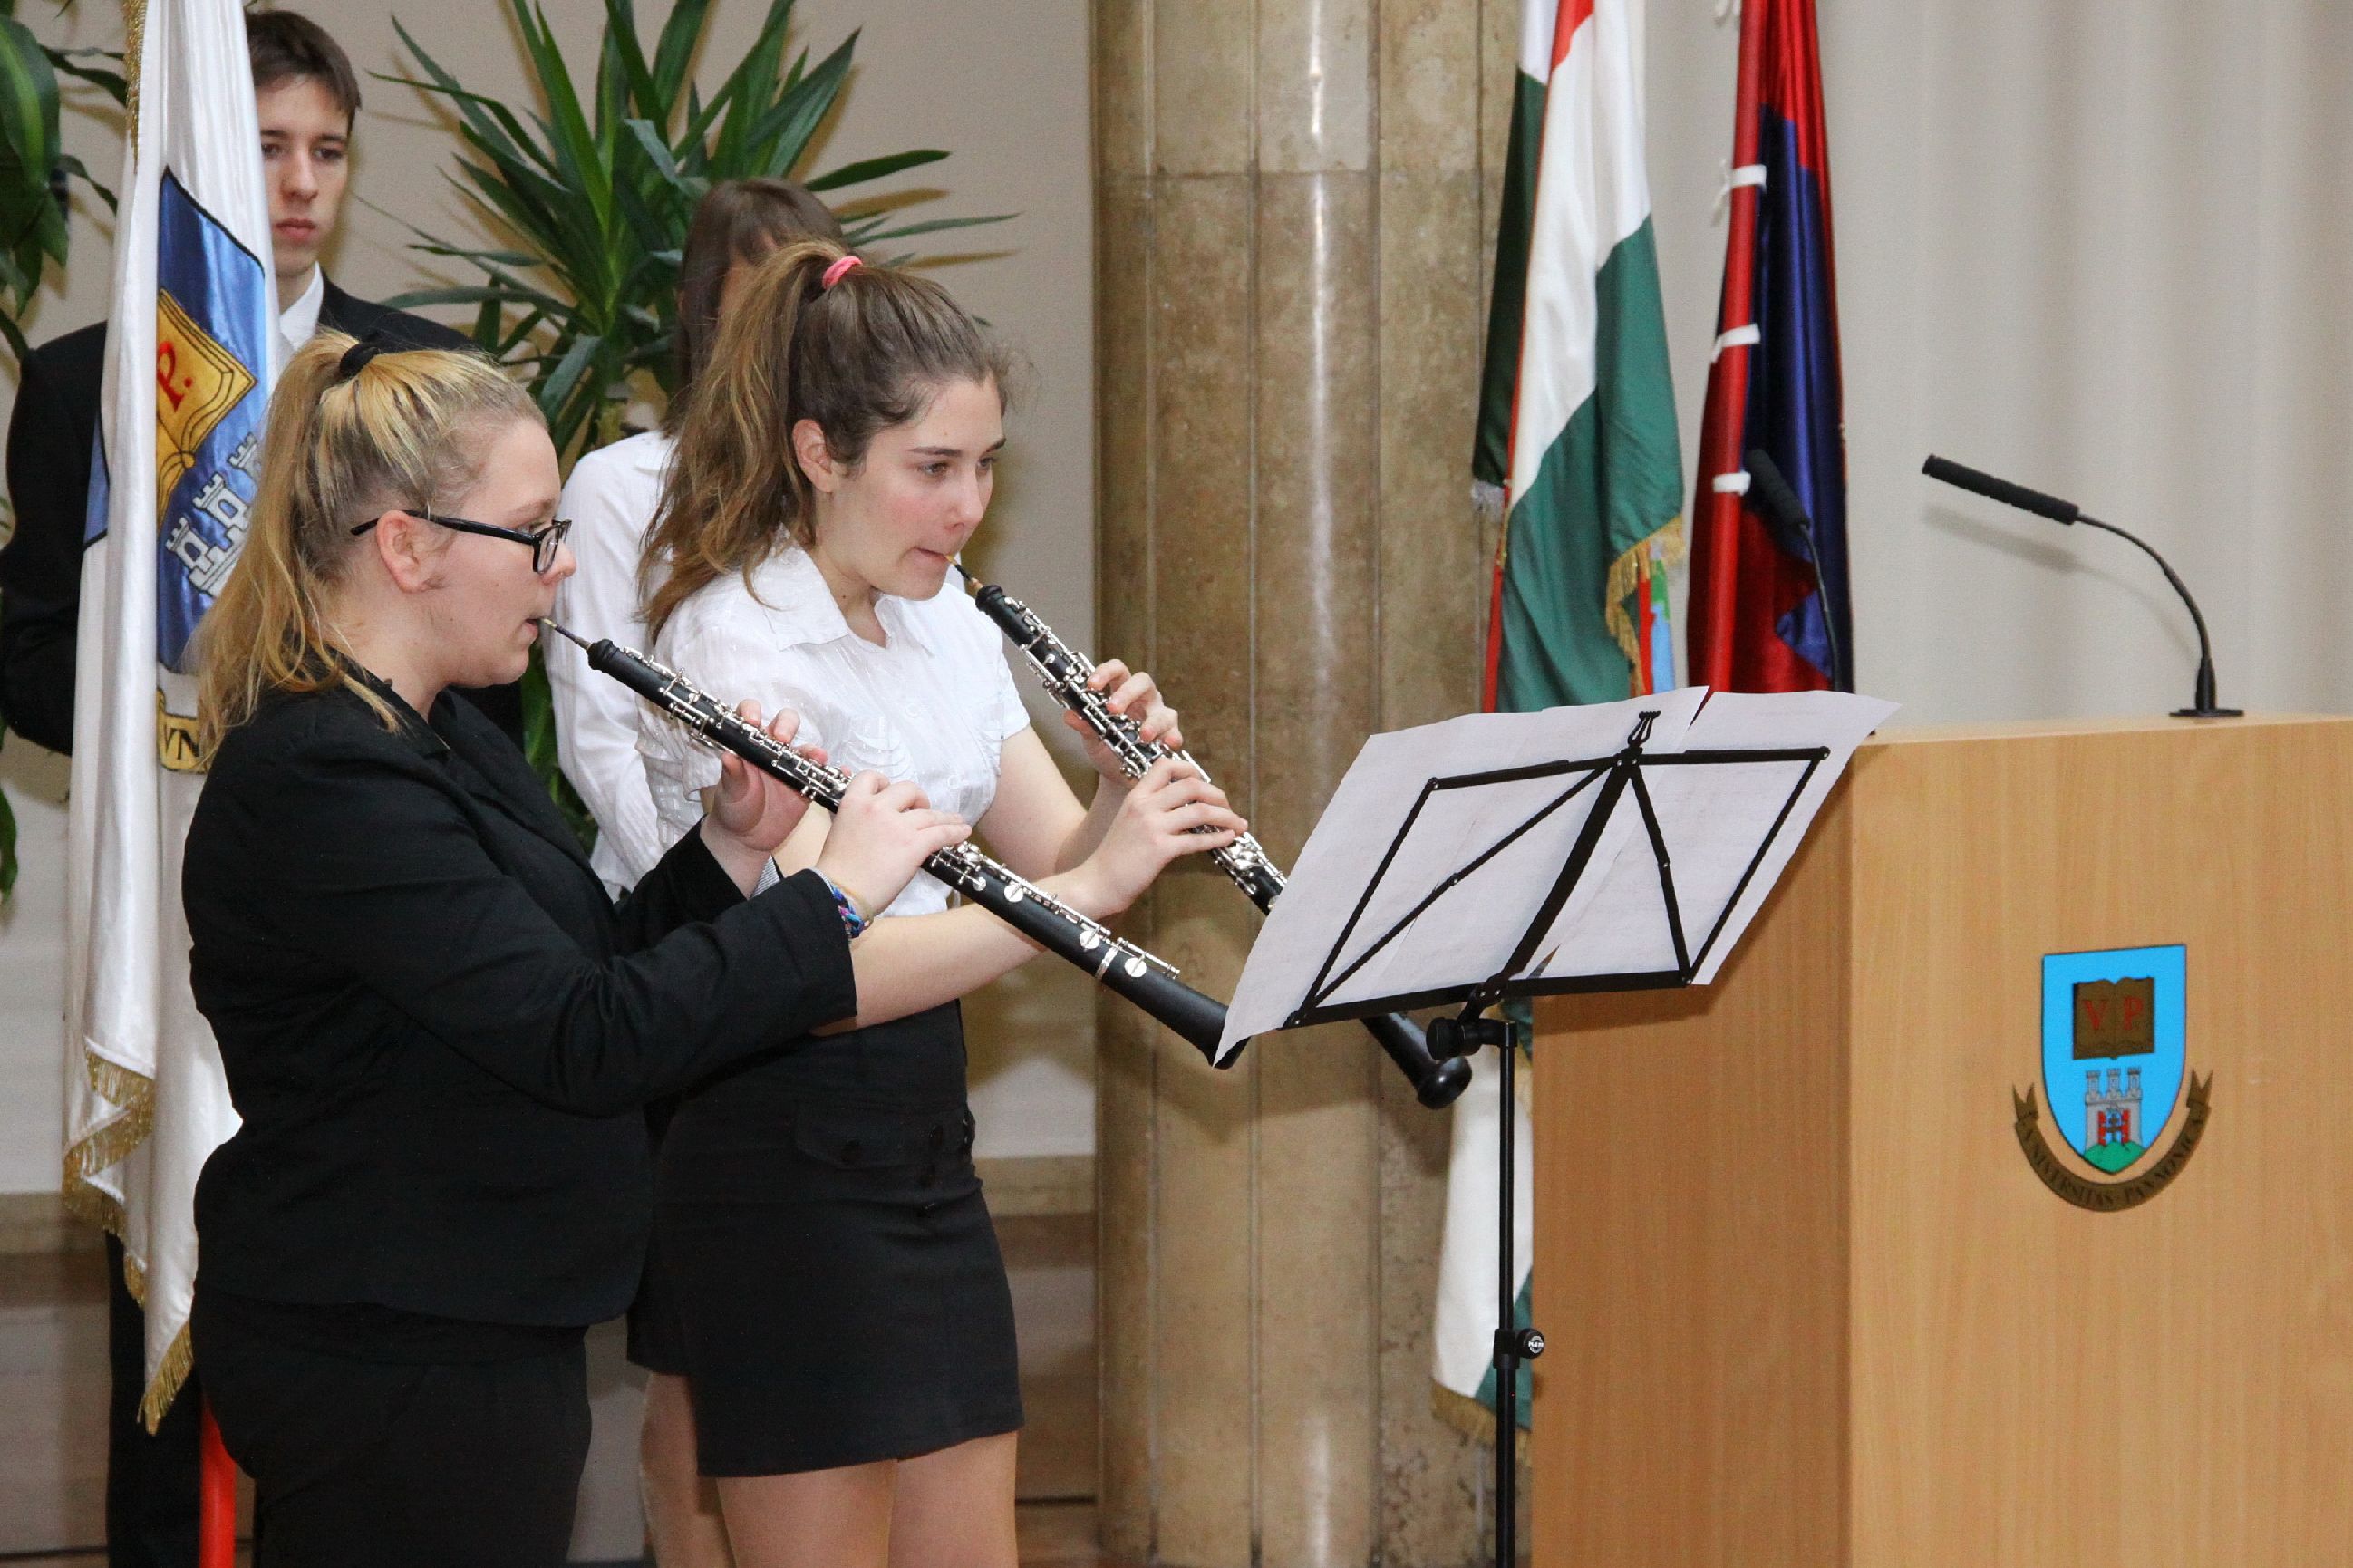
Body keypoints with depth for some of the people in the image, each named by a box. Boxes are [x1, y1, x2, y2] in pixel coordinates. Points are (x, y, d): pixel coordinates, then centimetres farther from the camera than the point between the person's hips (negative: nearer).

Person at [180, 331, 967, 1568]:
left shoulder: (438, 742, 12)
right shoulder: (323, 782, -22)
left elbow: (582, 967, 16)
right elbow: (587, 1042, -26)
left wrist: (728, 852, 1)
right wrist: (832, 895, -19)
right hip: (389, 1368, -10)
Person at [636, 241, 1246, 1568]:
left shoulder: (947, 625, 9)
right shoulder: (735, 646, -17)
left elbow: (1054, 860, 9)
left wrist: (1130, 796, -12)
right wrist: (1092, 885, -31)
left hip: (926, 1134, 8)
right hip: (786, 1157, -8)